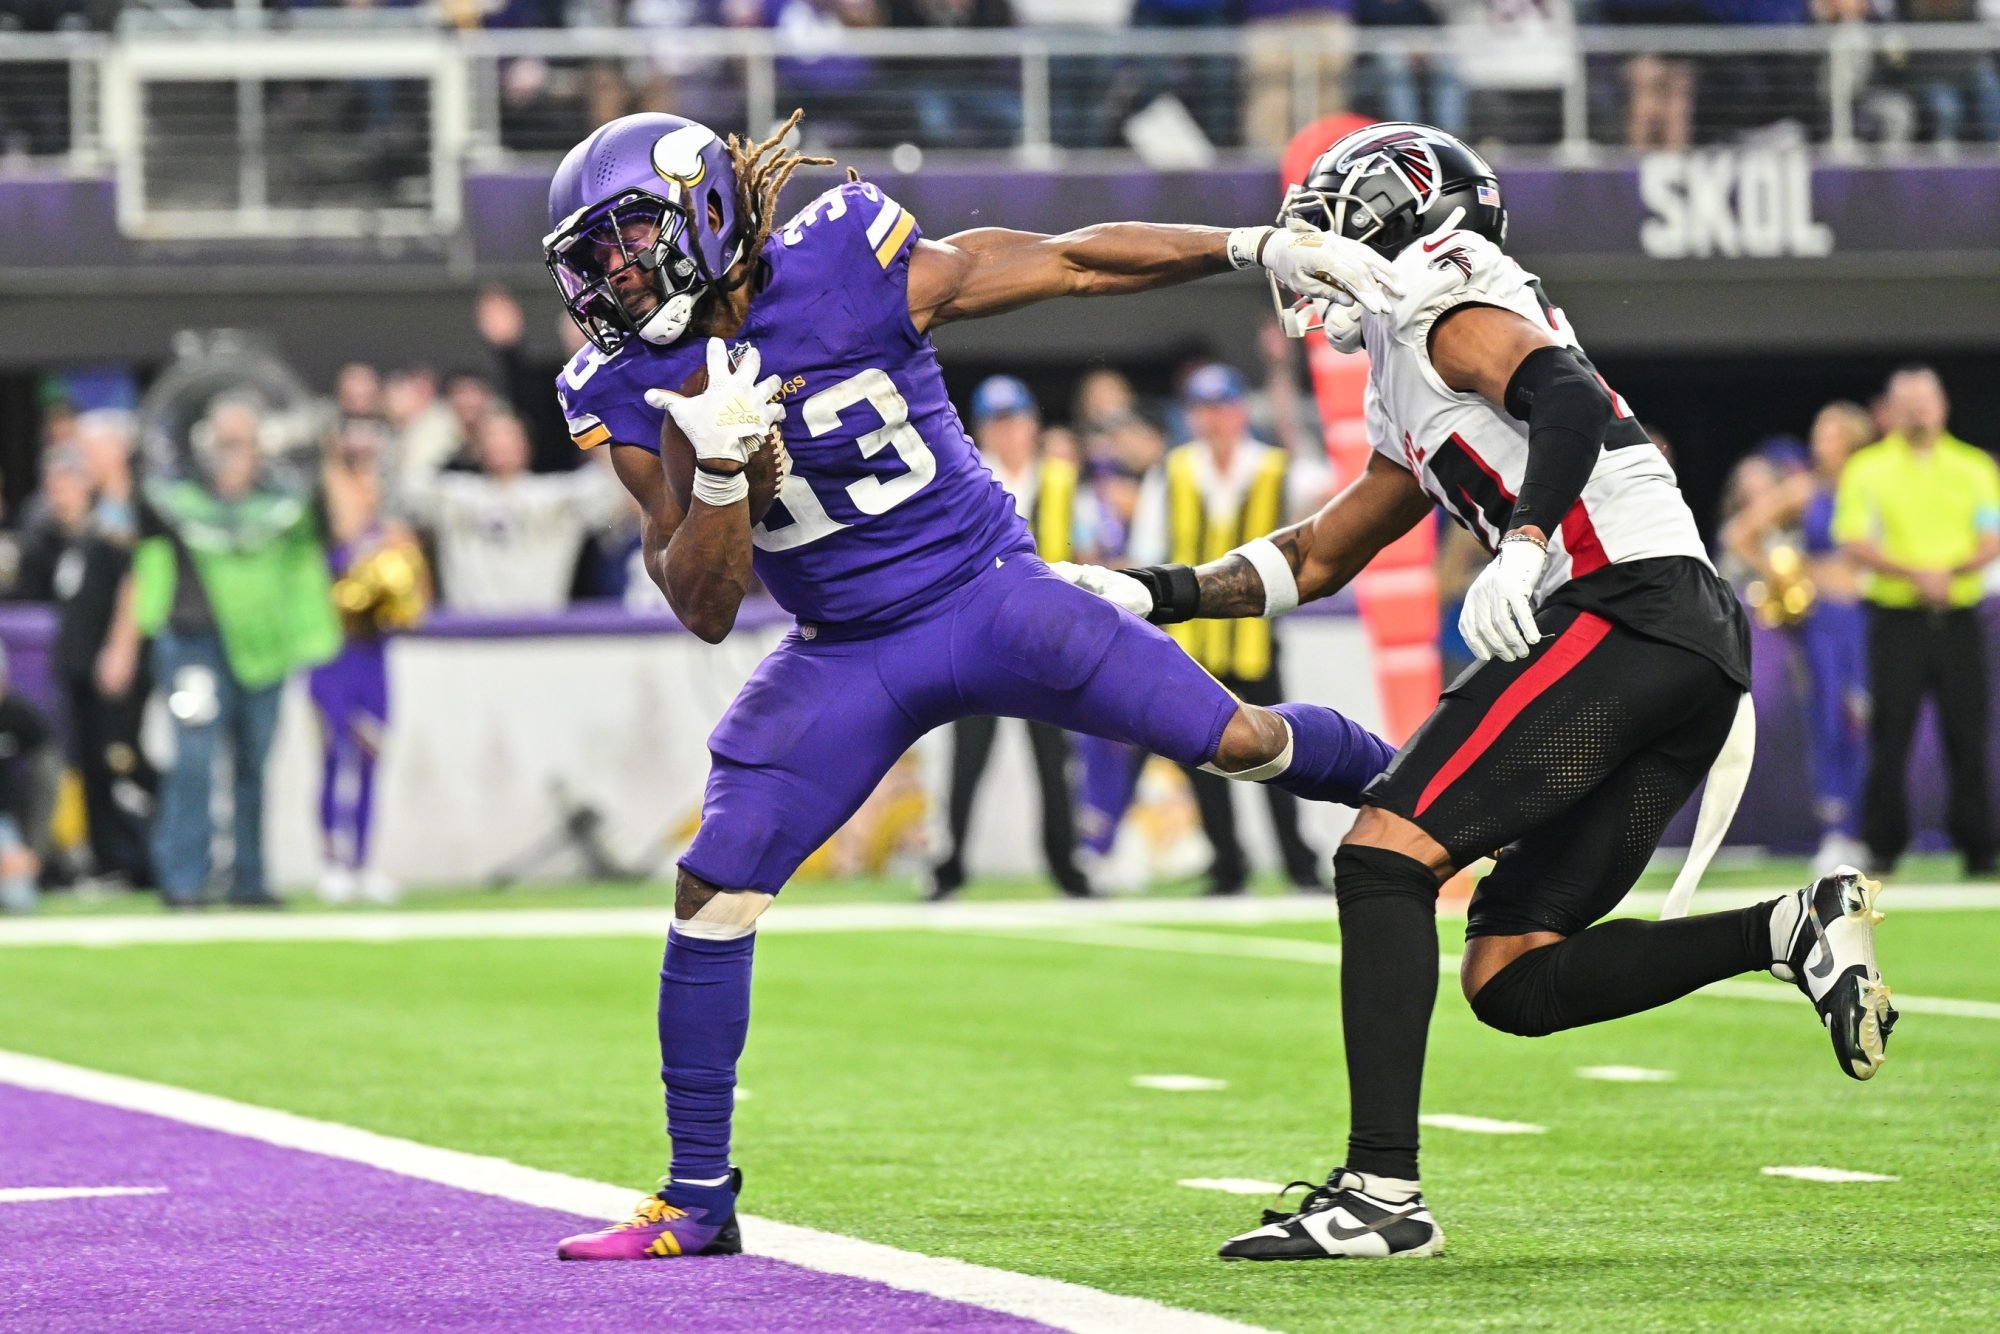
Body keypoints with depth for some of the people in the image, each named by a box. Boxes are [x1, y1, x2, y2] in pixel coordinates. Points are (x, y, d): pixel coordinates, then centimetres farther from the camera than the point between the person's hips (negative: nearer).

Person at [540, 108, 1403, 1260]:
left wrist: (1257, 247, -13)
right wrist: (717, 469, -28)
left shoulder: (848, 269, -18)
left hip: (991, 596, -2)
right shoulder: (633, 394, -9)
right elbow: (706, 610, -10)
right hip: (848, 658, 2)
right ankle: (699, 1198, 2)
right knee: (713, 891, -9)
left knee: (1240, 741, -5)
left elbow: (1073, 262, -9)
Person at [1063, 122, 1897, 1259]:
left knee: (1386, 854, -13)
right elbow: (1318, 558, 38)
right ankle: (1794, 929, -1)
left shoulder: (1441, 296, 2)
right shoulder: (1410, 398, 30)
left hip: (1624, 607, -9)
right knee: (1513, 981, 7)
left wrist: (1523, 548, -31)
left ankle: (1384, 1192, -20)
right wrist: (1154, 597, 33)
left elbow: (1572, 401, -17)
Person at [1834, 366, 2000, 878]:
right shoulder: (1866, 470, 5)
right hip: (1896, 619, -1)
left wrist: (1955, 569, -16)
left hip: (1958, 619, 1)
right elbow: (1856, 544, -5)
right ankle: (1883, 846, 3)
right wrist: (1914, 574, -18)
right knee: (1890, 735, -4)